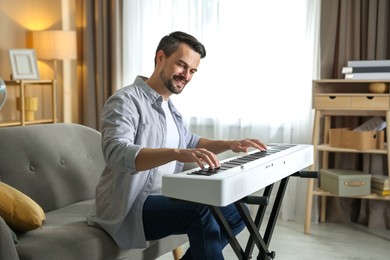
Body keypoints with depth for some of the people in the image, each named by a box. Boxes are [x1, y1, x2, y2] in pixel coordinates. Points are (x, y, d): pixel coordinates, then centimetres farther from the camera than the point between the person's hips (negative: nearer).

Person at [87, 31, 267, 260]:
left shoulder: (168, 106, 14)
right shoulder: (126, 101, -15)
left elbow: (190, 142, 29)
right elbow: (117, 152, -33)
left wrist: (230, 144, 12)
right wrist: (176, 153, -47)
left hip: (165, 199, 9)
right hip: (129, 207, -9)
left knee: (237, 213, 5)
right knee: (201, 213, -31)